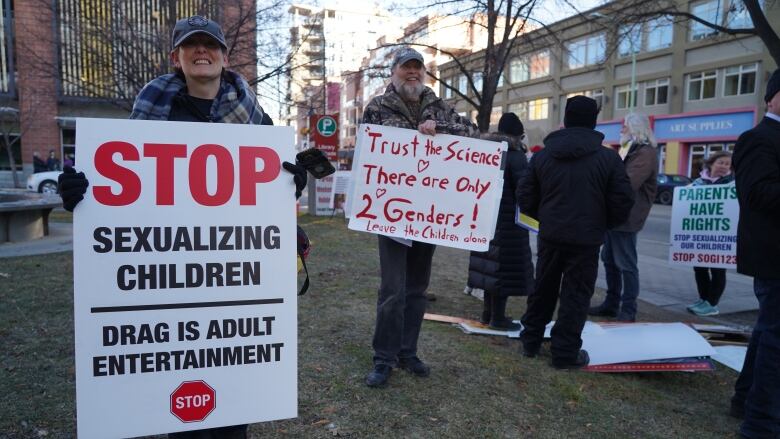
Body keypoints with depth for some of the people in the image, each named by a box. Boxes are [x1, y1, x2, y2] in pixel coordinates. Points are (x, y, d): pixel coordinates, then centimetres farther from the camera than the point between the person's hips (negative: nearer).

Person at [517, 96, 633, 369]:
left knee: (542, 290, 16)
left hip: (550, 235, 3)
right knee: (575, 296, 5)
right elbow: (623, 202, -6)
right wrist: (603, 225, 12)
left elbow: (525, 196, 4)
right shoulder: (608, 157, -6)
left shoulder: (543, 155, 2)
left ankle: (530, 342, 26)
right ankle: (565, 353, 9)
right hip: (586, 238, -3)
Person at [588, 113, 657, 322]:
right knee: (609, 260, 15)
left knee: (626, 265, -2)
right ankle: (611, 303, 25)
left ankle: (628, 310, 7)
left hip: (625, 218, -10)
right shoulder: (627, 150, 19)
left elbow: (628, 184, -25)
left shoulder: (645, 153, -14)